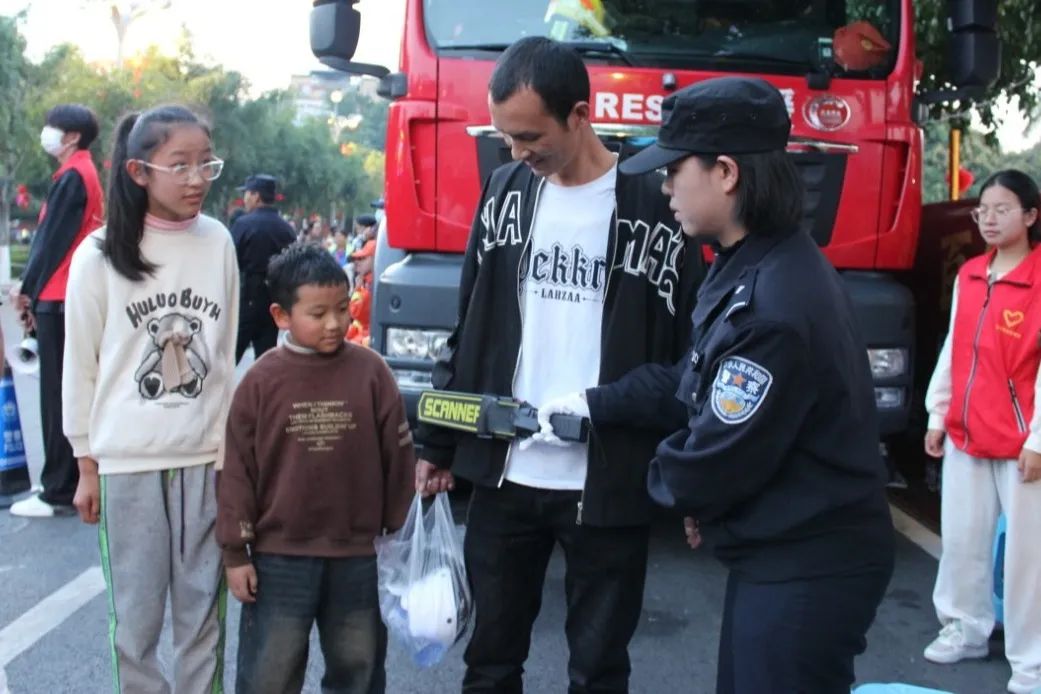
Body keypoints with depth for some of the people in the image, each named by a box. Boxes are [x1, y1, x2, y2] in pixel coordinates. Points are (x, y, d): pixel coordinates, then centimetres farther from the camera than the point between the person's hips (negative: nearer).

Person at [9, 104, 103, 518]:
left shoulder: (71, 177, -12)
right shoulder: (84, 174, 17)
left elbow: (52, 239, -14)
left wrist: (27, 288, -5)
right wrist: (32, 287, 13)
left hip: (60, 299, -9)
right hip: (74, 297, 9)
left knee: (58, 395, -5)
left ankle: (59, 491, -1)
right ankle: (70, 481, 20)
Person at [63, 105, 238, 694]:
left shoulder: (219, 243, 1)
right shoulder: (99, 255, -7)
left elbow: (225, 354, 8)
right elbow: (81, 367, 0)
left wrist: (233, 449, 10)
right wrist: (87, 467, 1)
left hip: (206, 457, 2)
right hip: (127, 461, -2)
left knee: (204, 608, 10)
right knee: (137, 612, 6)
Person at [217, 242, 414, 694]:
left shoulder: (371, 372, -5)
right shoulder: (261, 381, -7)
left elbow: (398, 456, 0)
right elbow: (237, 471, -3)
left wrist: (399, 533, 4)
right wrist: (235, 551, -3)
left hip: (358, 556, 1)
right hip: (279, 558, -1)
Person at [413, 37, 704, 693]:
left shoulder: (654, 204, -7)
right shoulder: (506, 191, 7)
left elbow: (689, 351, -5)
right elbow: (469, 331, 12)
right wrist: (437, 444, 11)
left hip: (610, 484, -4)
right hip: (504, 473, 4)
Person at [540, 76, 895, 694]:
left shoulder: (771, 306, -29)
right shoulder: (757, 265, 5)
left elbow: (720, 457, -22)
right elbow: (701, 381, 13)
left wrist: (668, 482, -1)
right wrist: (595, 405, 8)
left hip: (808, 572, -10)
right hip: (779, 552, 10)